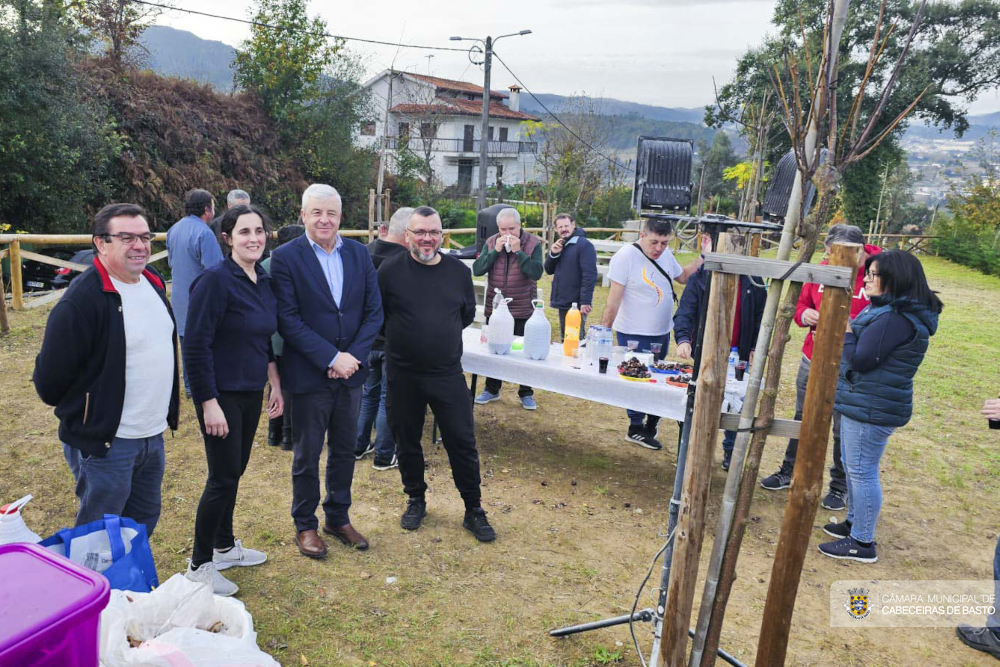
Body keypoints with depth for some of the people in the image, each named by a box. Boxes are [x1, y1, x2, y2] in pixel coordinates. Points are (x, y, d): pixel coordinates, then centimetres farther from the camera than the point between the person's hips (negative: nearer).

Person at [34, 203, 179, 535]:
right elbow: (50, 377, -16)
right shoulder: (82, 299, -21)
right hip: (105, 444, -7)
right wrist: (80, 416, -1)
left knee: (144, 523, 22)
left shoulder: (153, 282, 5)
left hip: (153, 436, 8)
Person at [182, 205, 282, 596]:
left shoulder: (264, 281, 6)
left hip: (251, 393, 7)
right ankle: (199, 564, 17)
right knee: (223, 477, 0)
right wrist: (209, 403, -20)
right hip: (221, 394, -7)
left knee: (235, 471, 17)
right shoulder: (215, 280, -17)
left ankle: (224, 546, 34)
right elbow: (196, 346, -19)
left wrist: (275, 383, 12)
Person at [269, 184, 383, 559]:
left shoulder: (359, 254, 3)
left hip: (350, 372, 4)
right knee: (307, 455, 10)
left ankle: (338, 518, 34)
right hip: (309, 374, -4)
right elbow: (288, 320, -14)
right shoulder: (285, 257, -9)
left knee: (344, 451, 16)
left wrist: (353, 355, -11)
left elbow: (374, 311, 2)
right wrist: (331, 358, -19)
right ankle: (305, 525, 28)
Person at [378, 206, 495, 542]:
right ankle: (416, 500, 34)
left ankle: (473, 510, 19)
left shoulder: (458, 271, 2)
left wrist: (442, 332, 10)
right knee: (407, 441, 13)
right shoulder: (390, 270, -6)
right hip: (403, 375, -1)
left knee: (462, 442, 3)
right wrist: (402, 335, 5)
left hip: (448, 374, 1)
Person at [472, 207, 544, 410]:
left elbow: (536, 272, -19)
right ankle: (492, 389, 30)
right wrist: (495, 251, -16)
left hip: (523, 310, -3)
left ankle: (526, 393, 22)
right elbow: (477, 270, -8)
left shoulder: (533, 243, -7)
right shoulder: (491, 242, 1)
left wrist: (518, 251, -22)